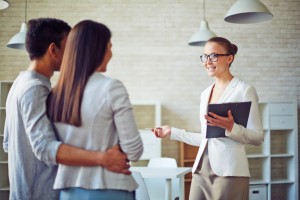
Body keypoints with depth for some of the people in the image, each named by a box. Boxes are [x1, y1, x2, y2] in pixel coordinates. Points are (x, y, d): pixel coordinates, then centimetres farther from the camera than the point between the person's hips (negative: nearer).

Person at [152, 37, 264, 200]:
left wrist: (231, 128, -24)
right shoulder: (205, 94, 14)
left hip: (229, 172, -6)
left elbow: (258, 137, -8)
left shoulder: (244, 90, -5)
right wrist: (172, 132, 20)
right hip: (201, 171, 6)